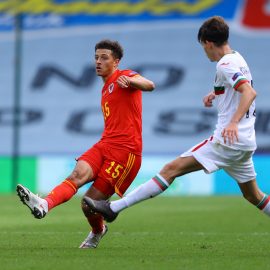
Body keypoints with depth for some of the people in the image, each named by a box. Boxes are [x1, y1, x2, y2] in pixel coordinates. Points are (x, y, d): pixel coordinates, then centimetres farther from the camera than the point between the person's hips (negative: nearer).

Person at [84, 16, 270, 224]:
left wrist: (234, 122, -37)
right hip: (246, 142, 10)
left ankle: (114, 208, -18)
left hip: (228, 139, -9)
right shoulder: (238, 59, 18)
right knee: (253, 195, 19)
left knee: (172, 169, -13)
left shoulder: (225, 64, -11)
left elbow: (250, 92, -26)